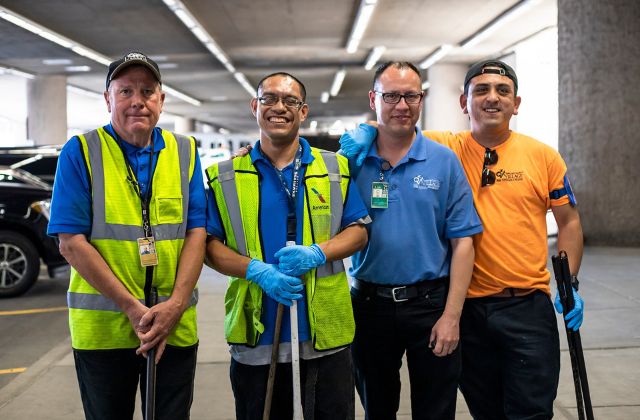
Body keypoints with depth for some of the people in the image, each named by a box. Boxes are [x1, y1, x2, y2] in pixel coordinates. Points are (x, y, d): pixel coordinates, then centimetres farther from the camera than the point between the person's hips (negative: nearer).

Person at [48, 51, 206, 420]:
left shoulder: (184, 152, 4)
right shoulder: (80, 152, -4)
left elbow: (197, 232, -1)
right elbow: (71, 242, -9)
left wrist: (175, 305, -13)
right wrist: (131, 307, -16)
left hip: (175, 326, 2)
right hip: (101, 329, -2)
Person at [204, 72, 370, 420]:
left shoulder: (335, 169, 5)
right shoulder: (226, 176, 3)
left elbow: (358, 232, 4)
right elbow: (210, 244, 0)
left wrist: (317, 253, -16)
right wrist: (256, 270, -17)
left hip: (326, 330, 1)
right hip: (256, 331, 0)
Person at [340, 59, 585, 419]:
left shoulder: (544, 156, 1)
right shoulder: (446, 149, 0)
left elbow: (569, 222, 8)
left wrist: (569, 285, 0)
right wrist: (369, 130, -14)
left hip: (528, 305, -1)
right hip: (468, 306, 1)